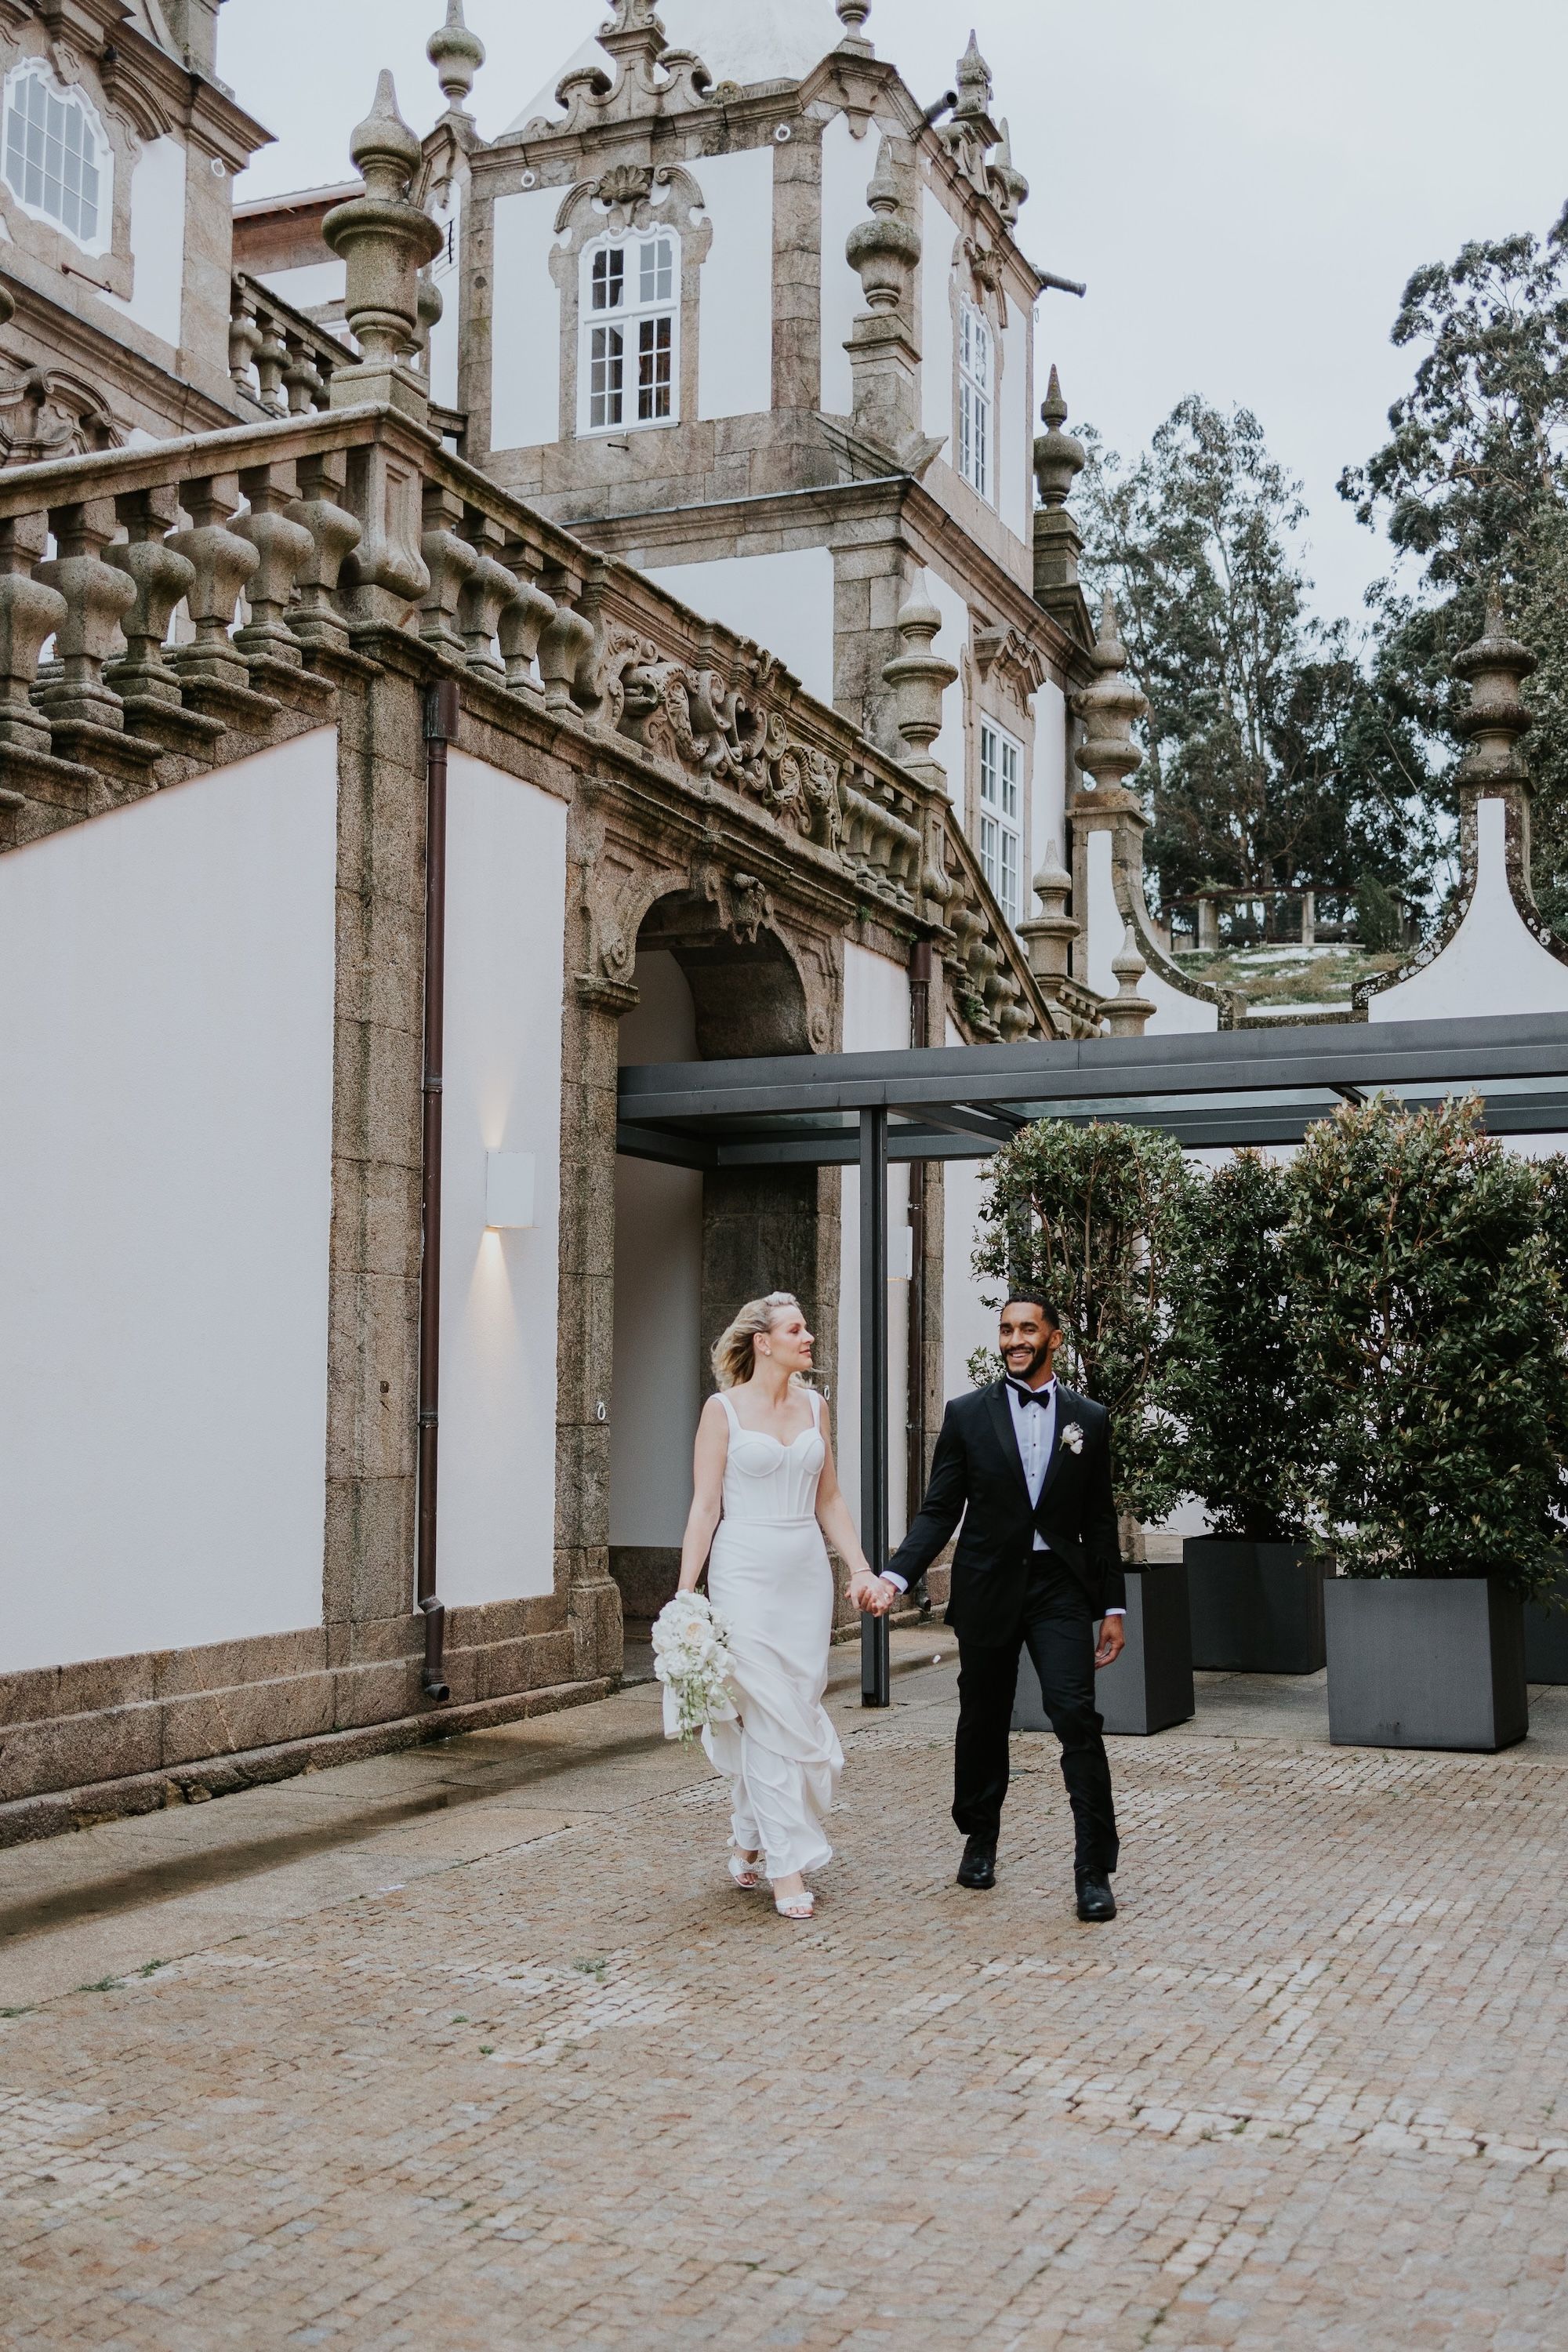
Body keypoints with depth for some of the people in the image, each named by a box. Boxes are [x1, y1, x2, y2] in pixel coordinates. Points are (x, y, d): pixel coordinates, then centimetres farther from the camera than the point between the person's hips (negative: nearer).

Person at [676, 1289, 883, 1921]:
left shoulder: (812, 1406, 10)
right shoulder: (724, 1409, -4)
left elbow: (829, 1500, 14)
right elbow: (705, 1507, -5)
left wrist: (860, 1567, 4)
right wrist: (685, 1594, -10)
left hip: (806, 1575, 5)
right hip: (746, 1573, -5)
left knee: (797, 1713, 7)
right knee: (771, 1718, -5)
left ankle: (749, 1840, 26)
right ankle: (786, 1864, 3)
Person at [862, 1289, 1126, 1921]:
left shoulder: (1089, 1419, 5)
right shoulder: (968, 1414, 1)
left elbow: (1099, 1521, 8)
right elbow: (939, 1511, 0)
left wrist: (1113, 1608, 6)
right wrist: (895, 1576, -14)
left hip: (1060, 1589, 0)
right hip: (988, 1590, 1)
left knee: (1076, 1716, -13)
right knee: (983, 1723, 12)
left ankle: (1094, 1870, -7)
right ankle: (980, 1841, 34)